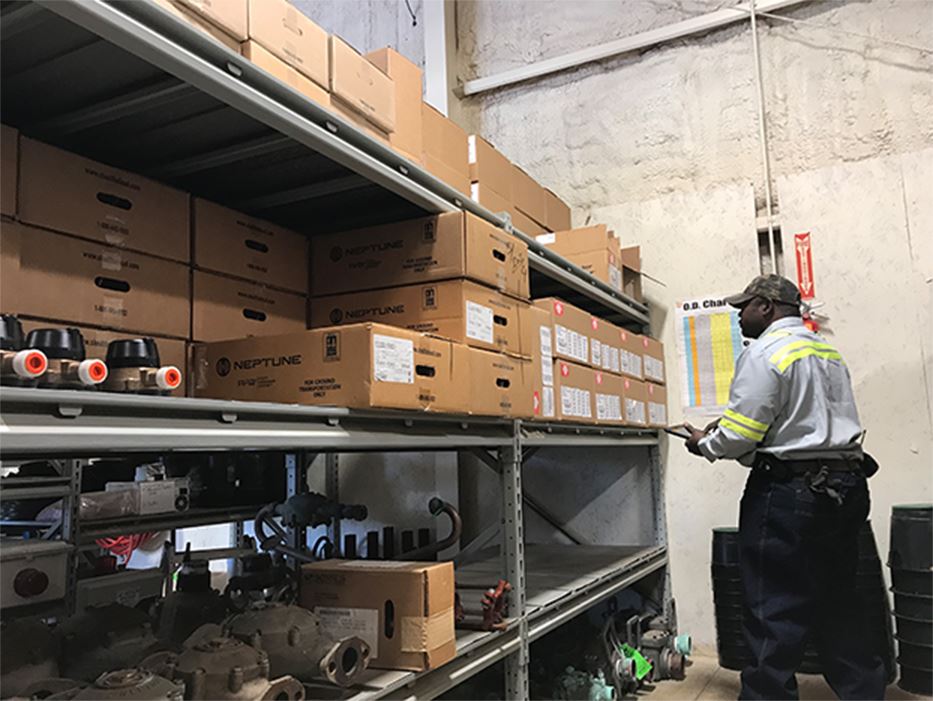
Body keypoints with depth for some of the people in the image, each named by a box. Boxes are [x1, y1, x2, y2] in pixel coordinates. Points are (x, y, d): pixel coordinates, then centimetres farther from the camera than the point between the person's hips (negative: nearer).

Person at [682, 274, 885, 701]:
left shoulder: (765, 353, -13)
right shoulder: (828, 351, 16)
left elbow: (738, 436, -18)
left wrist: (704, 444, 2)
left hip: (789, 491, -9)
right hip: (845, 488, 9)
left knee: (774, 614, -1)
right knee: (837, 607, 19)